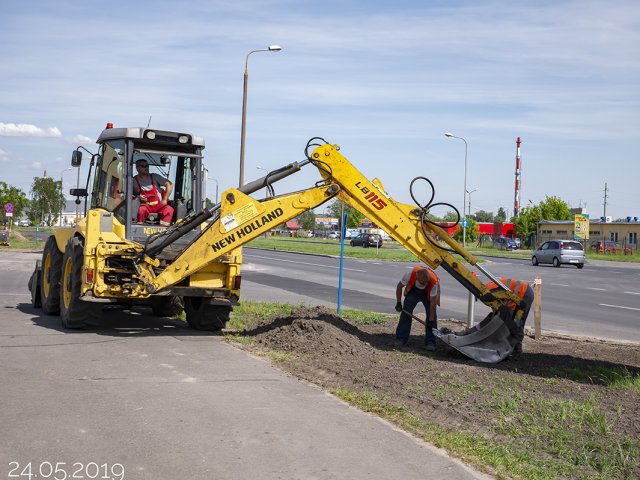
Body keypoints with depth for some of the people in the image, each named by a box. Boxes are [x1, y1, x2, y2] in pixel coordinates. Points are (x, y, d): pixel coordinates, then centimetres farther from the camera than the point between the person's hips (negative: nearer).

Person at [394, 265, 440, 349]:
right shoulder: (410, 274, -37)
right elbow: (399, 286, -18)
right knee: (406, 311, -9)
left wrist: (431, 320, -35)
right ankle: (401, 339, -4)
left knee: (432, 314, -13)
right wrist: (398, 302, -20)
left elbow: (433, 302, -33)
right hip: (413, 290, 1)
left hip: (429, 293, -1)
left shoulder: (434, 282, -39)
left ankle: (430, 342, -9)